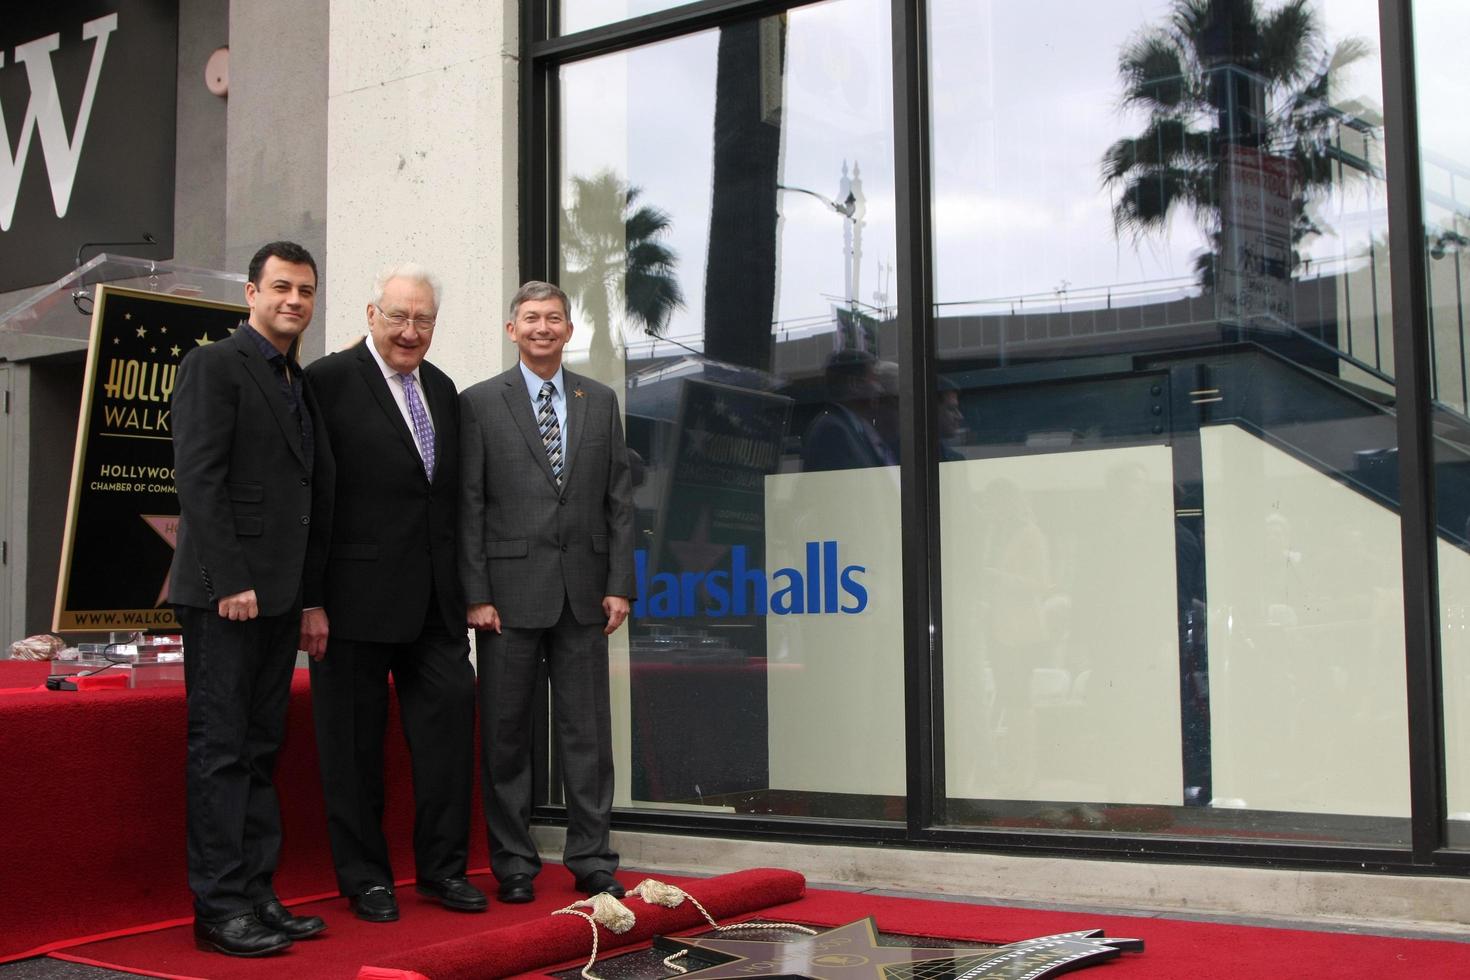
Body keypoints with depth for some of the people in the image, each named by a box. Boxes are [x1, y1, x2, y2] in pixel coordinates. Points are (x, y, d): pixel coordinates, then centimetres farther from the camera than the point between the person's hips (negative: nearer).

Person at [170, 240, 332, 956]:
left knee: (260, 750, 11)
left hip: (279, 595, 8)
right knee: (220, 749, -4)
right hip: (224, 594, -8)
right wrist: (230, 582, -18)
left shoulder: (302, 383, 18)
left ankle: (256, 894, 17)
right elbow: (198, 480, -14)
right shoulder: (214, 364, -5)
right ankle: (219, 908, 2)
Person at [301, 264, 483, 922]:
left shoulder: (443, 390, 14)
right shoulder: (329, 381, -7)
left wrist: (462, 586, 11)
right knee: (354, 739, 5)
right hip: (358, 595, -6)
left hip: (434, 597, 6)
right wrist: (310, 600, -15)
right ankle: (364, 878, 17)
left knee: (450, 714, 6)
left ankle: (443, 867, 19)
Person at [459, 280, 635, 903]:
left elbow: (618, 499, 9)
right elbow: (468, 507, -2)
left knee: (587, 730, 6)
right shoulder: (480, 403, 2)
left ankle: (591, 860, 15)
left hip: (583, 591, 2)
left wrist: (620, 584, 1)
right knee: (505, 734, 4)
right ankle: (514, 865, 14)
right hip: (510, 590, -2)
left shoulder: (601, 402, 11)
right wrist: (475, 594, -8)